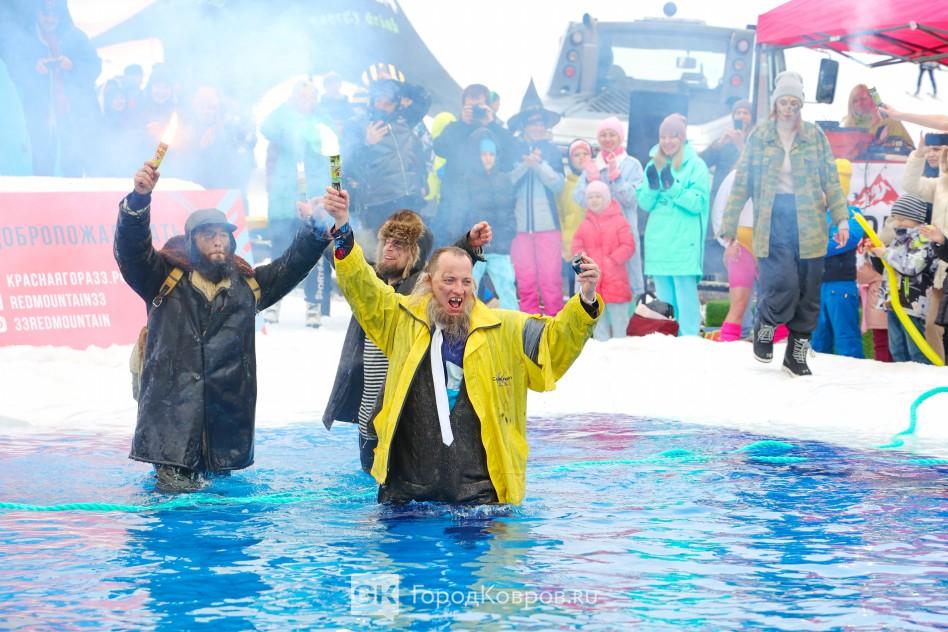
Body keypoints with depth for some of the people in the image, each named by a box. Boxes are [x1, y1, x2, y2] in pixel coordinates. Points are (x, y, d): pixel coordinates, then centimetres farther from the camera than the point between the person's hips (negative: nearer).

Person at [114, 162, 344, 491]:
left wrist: (322, 227, -3)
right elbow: (132, 249, -8)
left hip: (229, 412, 4)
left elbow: (293, 263, 13)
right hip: (171, 412, -4)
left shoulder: (247, 285, 18)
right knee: (176, 484, -8)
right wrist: (139, 198, -25)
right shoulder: (166, 279, 5)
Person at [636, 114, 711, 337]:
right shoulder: (653, 165, 13)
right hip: (658, 242, 6)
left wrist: (672, 186, -19)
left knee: (686, 298, -10)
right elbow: (645, 204, 10)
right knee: (663, 299, 11)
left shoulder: (696, 165, -2)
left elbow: (697, 203, -10)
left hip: (684, 243, -6)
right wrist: (652, 186, -8)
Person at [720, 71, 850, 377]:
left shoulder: (815, 136, 7)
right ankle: (765, 327, 12)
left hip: (809, 223, 2)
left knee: (808, 292, 4)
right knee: (783, 285, -18)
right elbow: (741, 185, 7)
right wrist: (729, 228, 5)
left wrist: (841, 218, -6)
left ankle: (797, 352, 19)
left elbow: (831, 181, 6)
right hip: (773, 222, -2)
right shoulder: (758, 137, 5)